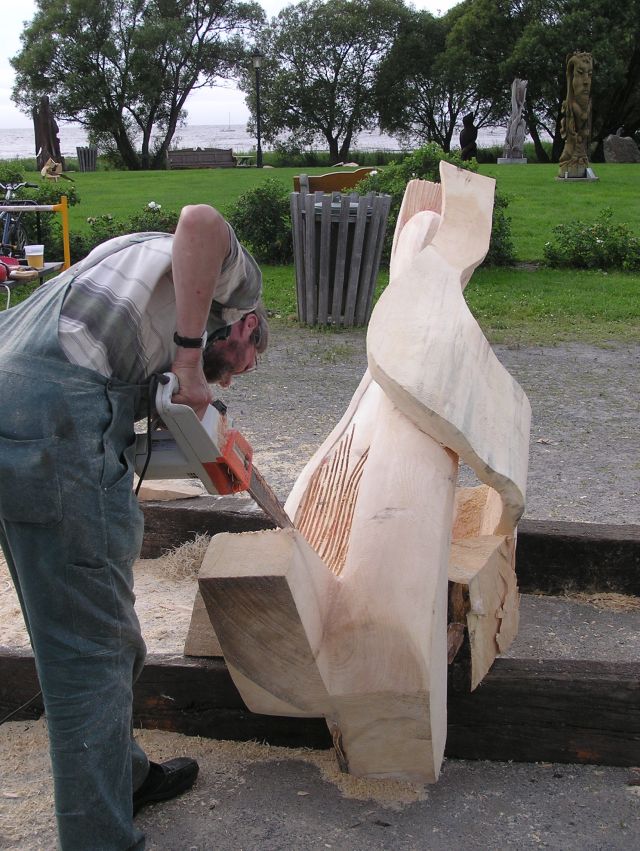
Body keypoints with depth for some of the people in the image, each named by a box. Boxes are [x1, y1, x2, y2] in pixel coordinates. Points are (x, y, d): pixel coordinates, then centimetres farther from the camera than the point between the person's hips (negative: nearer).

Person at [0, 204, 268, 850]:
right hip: (57, 414, -9)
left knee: (73, 630, 21)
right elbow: (201, 222, -12)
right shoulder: (236, 278, 13)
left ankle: (123, 773, 40)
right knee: (93, 647, -1)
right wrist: (188, 359, -8)